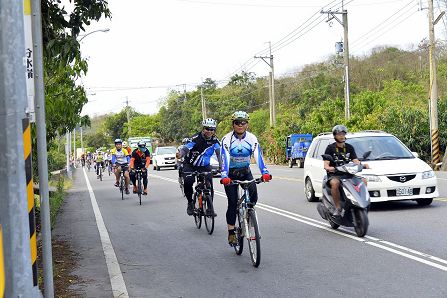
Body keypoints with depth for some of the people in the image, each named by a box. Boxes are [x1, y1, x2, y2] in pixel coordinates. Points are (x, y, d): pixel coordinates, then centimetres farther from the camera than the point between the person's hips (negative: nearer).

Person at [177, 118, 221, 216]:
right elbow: (185, 148, -29)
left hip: (204, 166, 2)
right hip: (190, 165, -2)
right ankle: (190, 203, -1)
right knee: (188, 182, -25)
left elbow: (219, 153, -21)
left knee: (209, 185, -14)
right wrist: (180, 154, -53)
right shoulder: (196, 138, -20)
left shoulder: (214, 140, -11)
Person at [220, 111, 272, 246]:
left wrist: (265, 172, -36)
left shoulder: (252, 138, -12)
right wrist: (224, 176, -42)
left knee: (253, 196, -20)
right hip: (231, 174, -2)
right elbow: (225, 159, -27)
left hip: (245, 172, 2)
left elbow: (258, 156, -21)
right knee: (232, 203, -8)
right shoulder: (227, 139, -18)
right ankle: (231, 233, 2)